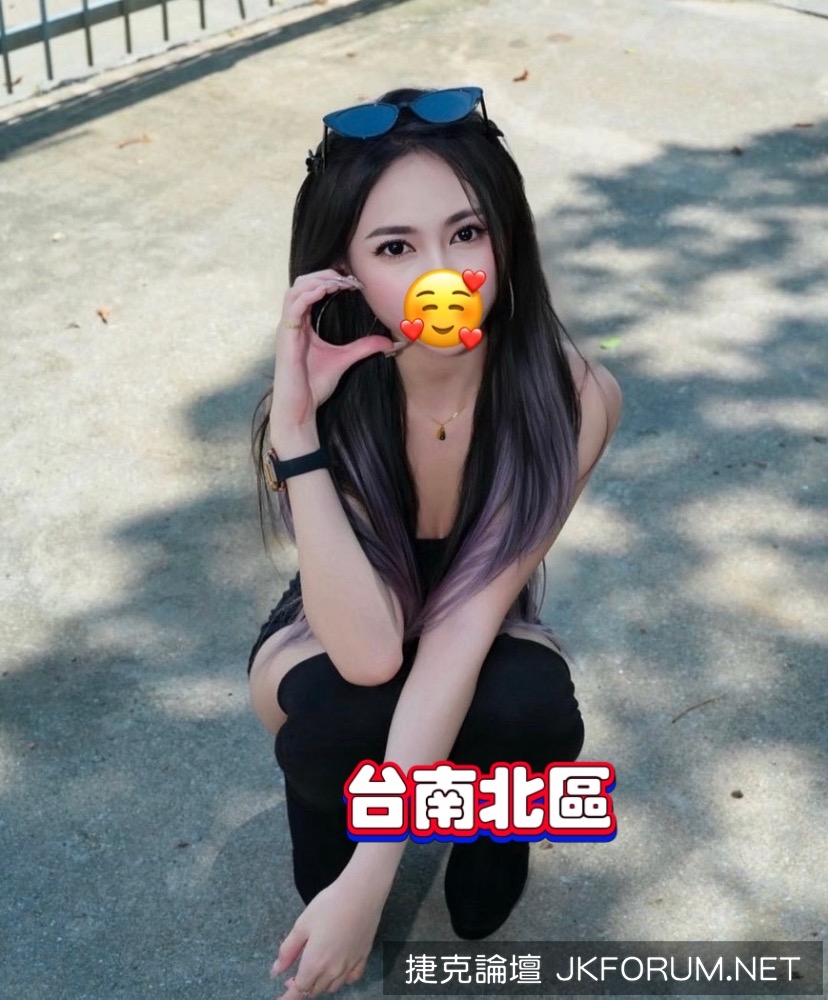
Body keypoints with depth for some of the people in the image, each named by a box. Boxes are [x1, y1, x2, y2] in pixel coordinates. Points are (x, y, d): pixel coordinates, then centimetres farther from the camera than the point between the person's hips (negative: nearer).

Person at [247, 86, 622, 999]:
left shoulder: (573, 396, -29)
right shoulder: (324, 399, -29)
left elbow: (462, 623, -32)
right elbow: (369, 650, -38)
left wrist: (371, 876, -38)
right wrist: (296, 427, -46)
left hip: (480, 649, 1)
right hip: (326, 646, 0)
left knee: (536, 710, -34)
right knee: (343, 721, -36)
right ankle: (322, 791, 3)